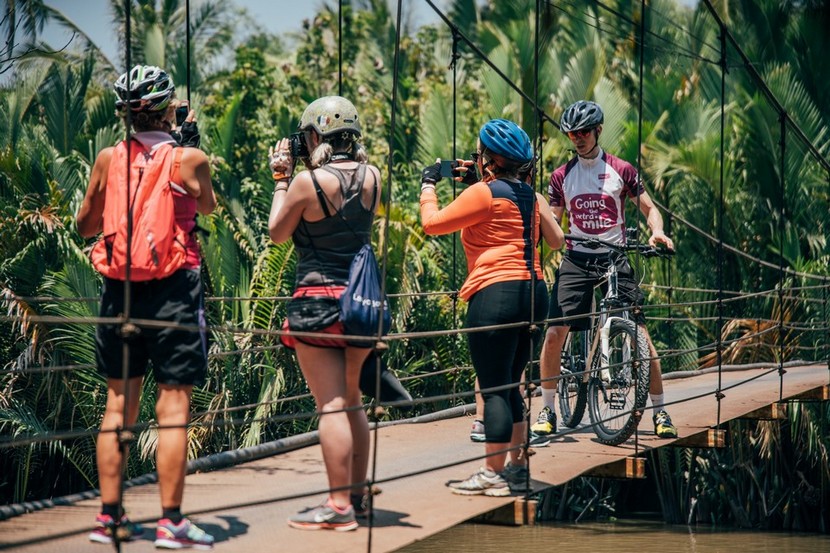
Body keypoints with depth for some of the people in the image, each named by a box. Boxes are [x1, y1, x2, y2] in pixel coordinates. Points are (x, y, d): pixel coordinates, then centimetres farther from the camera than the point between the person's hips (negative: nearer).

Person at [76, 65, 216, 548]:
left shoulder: (108, 158, 1)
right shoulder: (190, 159, -8)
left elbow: (86, 225, 13)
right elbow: (208, 205, 14)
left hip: (120, 286, 4)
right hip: (174, 288, -4)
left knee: (119, 404, 11)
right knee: (174, 407, 0)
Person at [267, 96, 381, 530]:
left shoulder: (308, 181, -13)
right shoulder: (371, 176, 2)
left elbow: (277, 233, 1)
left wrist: (280, 177, 11)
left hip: (319, 297, -6)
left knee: (331, 406, -6)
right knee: (352, 403, 17)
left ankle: (339, 506, -7)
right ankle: (358, 494, 25)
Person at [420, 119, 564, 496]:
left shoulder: (483, 193, -9)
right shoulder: (530, 197, 13)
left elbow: (432, 223, -8)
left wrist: (428, 185, 10)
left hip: (496, 294, -8)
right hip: (533, 293, 8)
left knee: (494, 389, -5)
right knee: (509, 386, 17)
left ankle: (493, 474, -4)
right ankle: (518, 468, 20)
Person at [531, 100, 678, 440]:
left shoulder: (621, 170, 3)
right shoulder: (561, 176, 8)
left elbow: (649, 208, 7)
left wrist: (657, 232, -14)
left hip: (615, 259, -1)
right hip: (576, 259, 1)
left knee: (640, 334, -7)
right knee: (554, 332, -11)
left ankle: (660, 412, 3)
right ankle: (547, 410, 2)